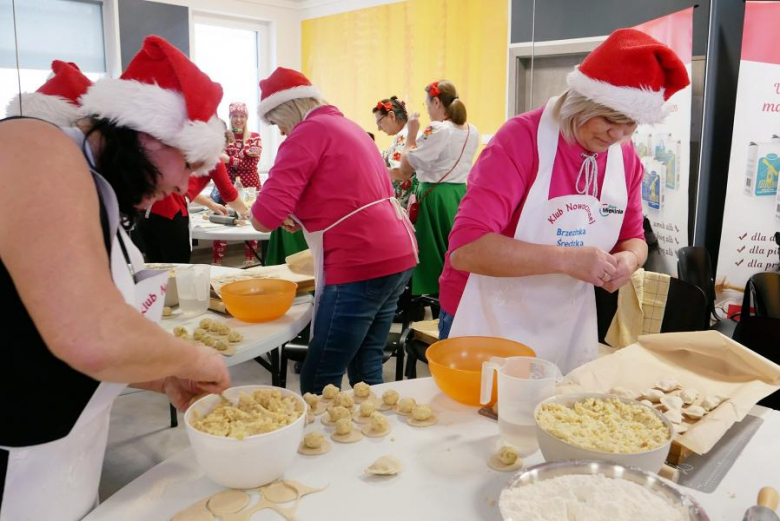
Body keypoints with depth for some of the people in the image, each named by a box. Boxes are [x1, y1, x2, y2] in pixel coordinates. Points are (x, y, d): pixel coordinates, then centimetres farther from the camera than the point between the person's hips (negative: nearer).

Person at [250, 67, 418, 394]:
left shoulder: (309, 131, -7)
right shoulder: (347, 126, 20)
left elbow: (264, 219, -15)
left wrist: (285, 216, 7)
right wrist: (301, 217, 20)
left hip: (362, 266, -9)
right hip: (398, 256, 10)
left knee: (318, 383, 0)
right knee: (366, 369, 16)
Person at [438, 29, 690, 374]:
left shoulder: (627, 158, -2)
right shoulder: (521, 138, -20)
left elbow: (633, 238, 11)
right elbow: (466, 247, -28)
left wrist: (628, 259, -13)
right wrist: (566, 258, -32)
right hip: (488, 325, -5)